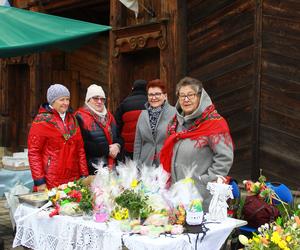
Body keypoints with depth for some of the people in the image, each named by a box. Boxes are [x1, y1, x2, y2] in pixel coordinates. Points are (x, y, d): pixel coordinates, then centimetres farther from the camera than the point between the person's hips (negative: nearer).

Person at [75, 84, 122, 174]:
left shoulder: (108, 116, 16)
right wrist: (107, 149, -15)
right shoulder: (81, 117, -6)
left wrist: (117, 146, -4)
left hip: (111, 166, 6)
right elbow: (84, 144, -14)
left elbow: (119, 137, 19)